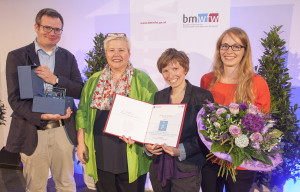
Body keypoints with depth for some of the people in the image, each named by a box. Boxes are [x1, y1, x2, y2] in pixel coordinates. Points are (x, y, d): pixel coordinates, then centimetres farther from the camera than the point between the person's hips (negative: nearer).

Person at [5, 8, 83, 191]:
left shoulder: (68, 57, 10)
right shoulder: (16, 57, 0)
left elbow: (80, 91, 3)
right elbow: (15, 99, -6)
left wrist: (55, 79, -13)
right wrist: (43, 116, -21)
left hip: (63, 130, 2)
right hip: (32, 132, -2)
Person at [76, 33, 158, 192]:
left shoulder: (142, 80, -1)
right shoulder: (94, 81, 10)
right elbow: (82, 113, 13)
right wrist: (81, 143, 7)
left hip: (131, 156, -2)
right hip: (101, 154, 3)